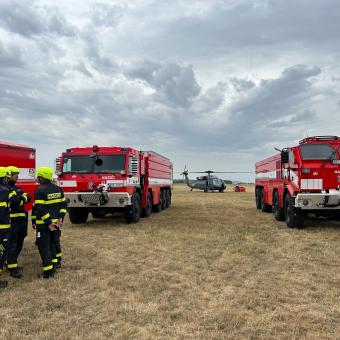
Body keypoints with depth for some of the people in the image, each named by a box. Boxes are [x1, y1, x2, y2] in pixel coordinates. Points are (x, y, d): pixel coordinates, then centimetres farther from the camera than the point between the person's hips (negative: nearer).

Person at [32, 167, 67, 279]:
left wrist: (48, 223, -18)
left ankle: (48, 271, 0)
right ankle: (53, 266, 27)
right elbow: (63, 205, 9)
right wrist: (60, 219, 5)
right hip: (56, 223, 7)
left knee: (44, 246, 1)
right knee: (52, 244, 20)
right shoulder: (58, 189, 8)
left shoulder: (40, 191, -14)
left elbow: (40, 210, -20)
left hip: (44, 224, -7)